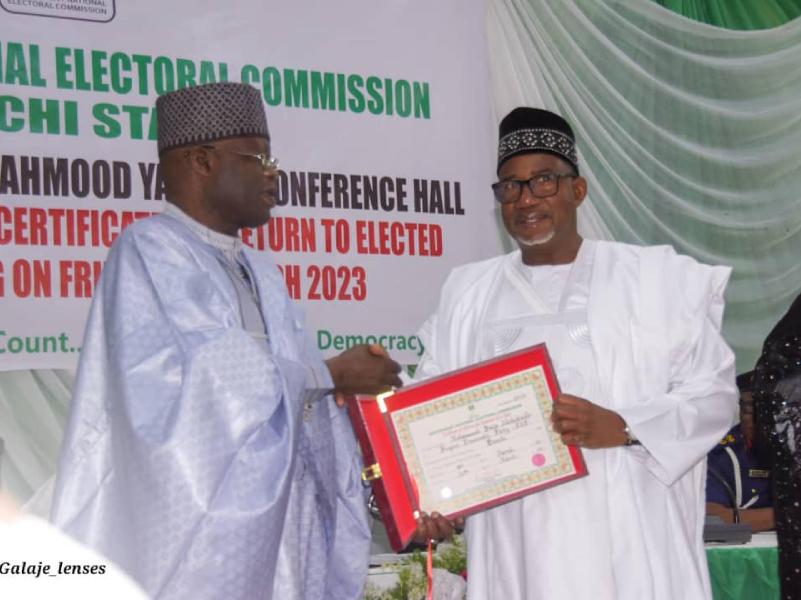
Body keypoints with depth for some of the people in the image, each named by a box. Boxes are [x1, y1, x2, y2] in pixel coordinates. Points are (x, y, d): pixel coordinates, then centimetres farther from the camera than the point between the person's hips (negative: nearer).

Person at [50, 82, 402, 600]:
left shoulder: (260, 272, 19)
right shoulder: (149, 250, -8)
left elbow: (300, 399, 15)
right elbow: (206, 378, -19)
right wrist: (331, 374, -11)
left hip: (277, 528, 8)